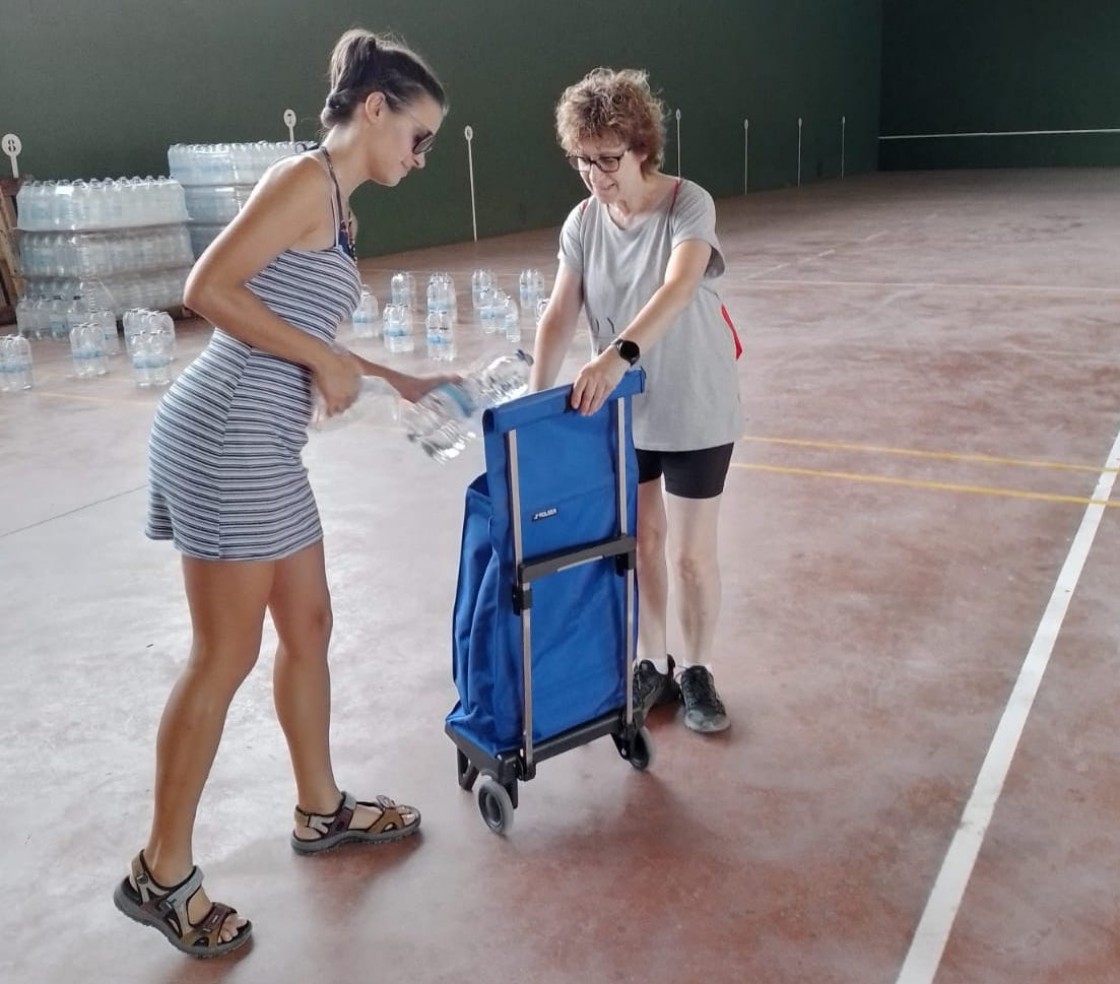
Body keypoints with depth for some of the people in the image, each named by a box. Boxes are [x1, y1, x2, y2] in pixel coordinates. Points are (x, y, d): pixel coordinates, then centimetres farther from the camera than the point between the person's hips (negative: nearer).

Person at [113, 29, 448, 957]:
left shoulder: (336, 202, 19)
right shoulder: (306, 177, -10)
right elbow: (209, 288, -19)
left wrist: (395, 379, 23)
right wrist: (325, 360, -15)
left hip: (262, 444, 10)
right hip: (224, 434, -10)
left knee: (308, 628, 17)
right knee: (226, 655, -2)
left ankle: (321, 810, 35)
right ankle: (161, 873, 14)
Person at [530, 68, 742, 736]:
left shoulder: (689, 204, -17)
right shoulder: (583, 222, -3)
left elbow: (676, 291, -34)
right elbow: (561, 314, -8)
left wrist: (618, 355, -48)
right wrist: (537, 399, -19)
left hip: (694, 412, -4)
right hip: (621, 413, 4)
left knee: (692, 553, 7)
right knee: (641, 543, 15)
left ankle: (697, 671, 27)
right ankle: (653, 665, 32)